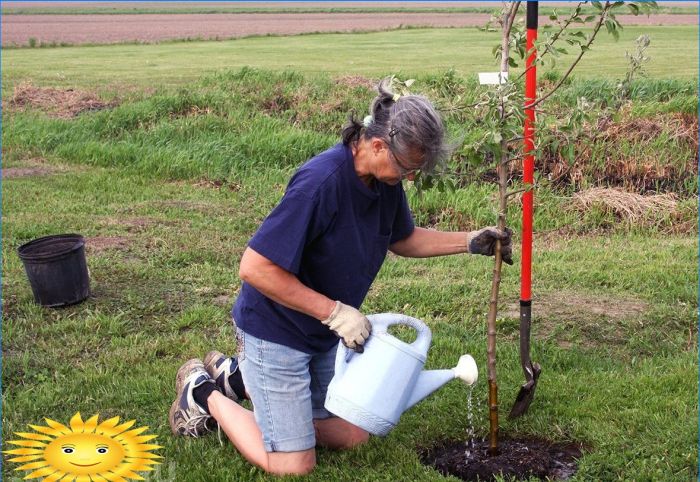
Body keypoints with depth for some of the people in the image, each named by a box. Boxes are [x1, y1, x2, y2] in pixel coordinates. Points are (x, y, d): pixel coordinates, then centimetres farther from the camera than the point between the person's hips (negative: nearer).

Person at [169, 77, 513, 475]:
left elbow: (402, 239, 14)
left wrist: (469, 242, 2)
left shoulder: (386, 179, -6)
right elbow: (255, 269, -31)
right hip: (276, 331, -8)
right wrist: (336, 312, -27)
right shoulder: (321, 182, -32)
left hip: (325, 335, 8)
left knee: (353, 437, 16)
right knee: (294, 465, -4)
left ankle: (238, 378, 27)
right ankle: (204, 393, 17)